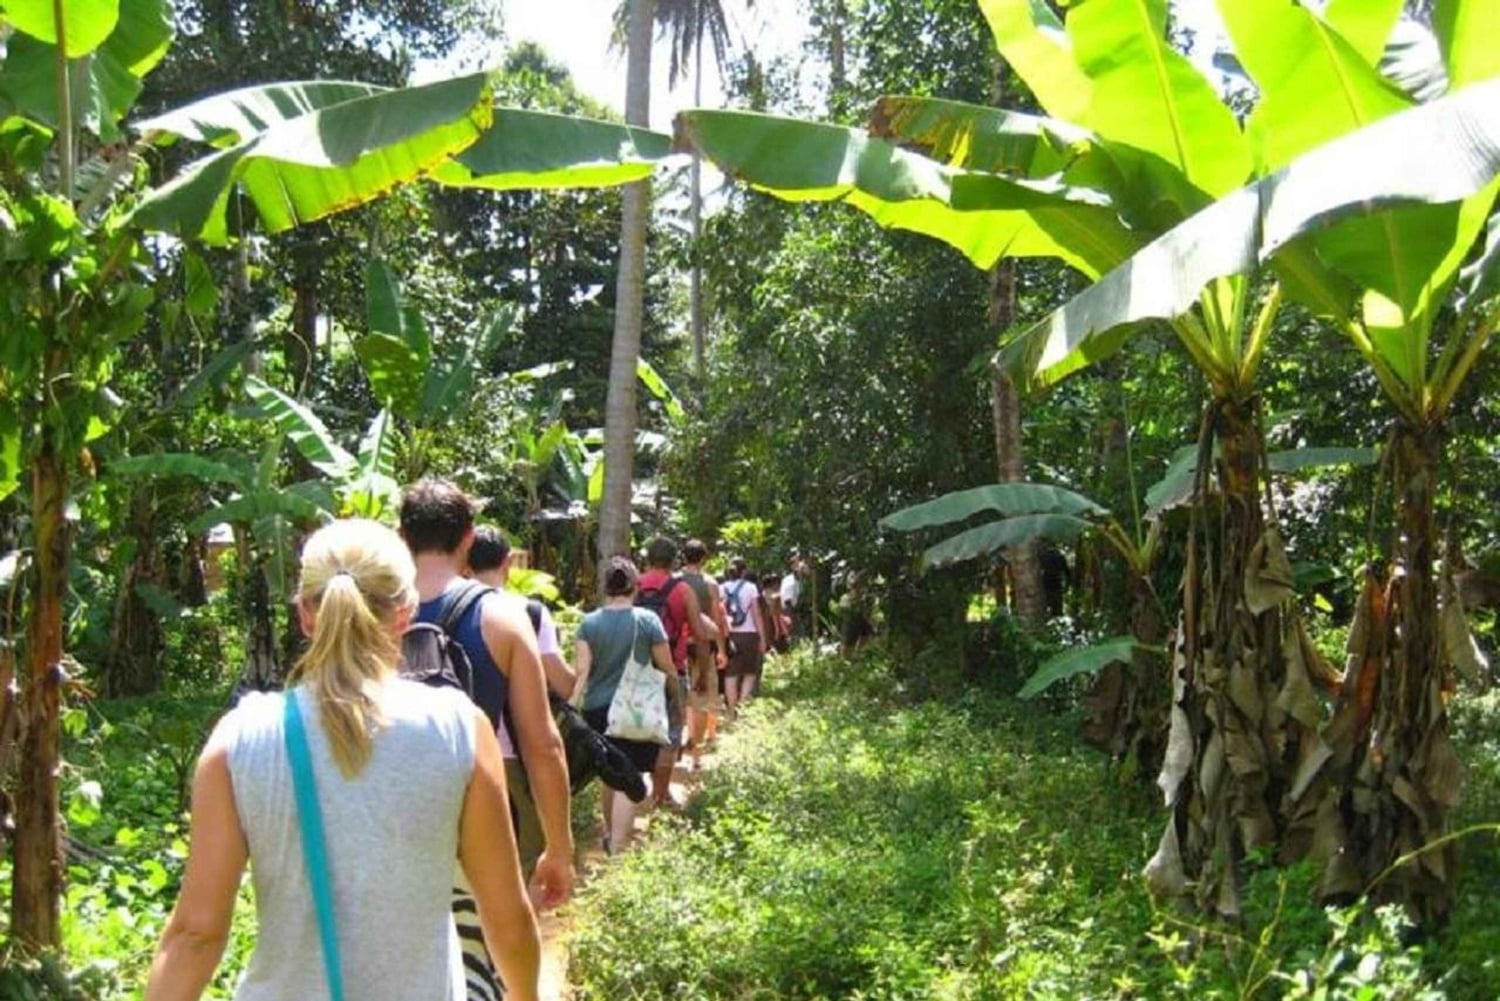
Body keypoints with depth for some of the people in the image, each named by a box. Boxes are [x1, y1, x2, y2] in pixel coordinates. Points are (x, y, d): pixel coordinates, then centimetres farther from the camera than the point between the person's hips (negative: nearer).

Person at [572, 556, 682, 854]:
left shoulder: (589, 622, 0)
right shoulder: (647, 619, -5)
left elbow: (581, 673, -6)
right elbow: (667, 668, 0)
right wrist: (677, 697, 17)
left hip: (597, 709, 4)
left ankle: (611, 833, 38)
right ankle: (618, 849, -12)